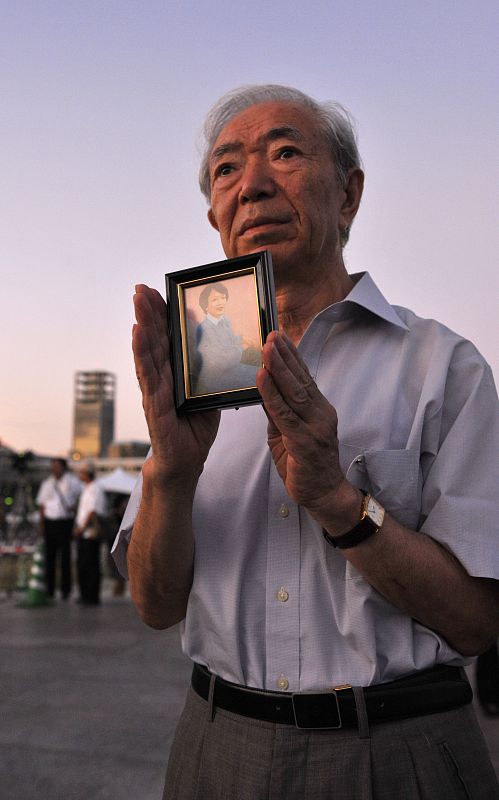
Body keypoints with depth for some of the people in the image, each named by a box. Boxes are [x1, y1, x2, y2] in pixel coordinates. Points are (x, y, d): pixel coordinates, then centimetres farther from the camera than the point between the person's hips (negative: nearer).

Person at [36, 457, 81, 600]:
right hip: (50, 522, 4)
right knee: (49, 556, 5)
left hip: (66, 522, -4)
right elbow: (41, 504, 15)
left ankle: (66, 589, 5)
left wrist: (75, 506, -9)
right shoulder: (47, 483, 14)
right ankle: (49, 589, 14)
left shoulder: (72, 481, 3)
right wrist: (41, 523, 6)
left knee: (65, 556, -2)